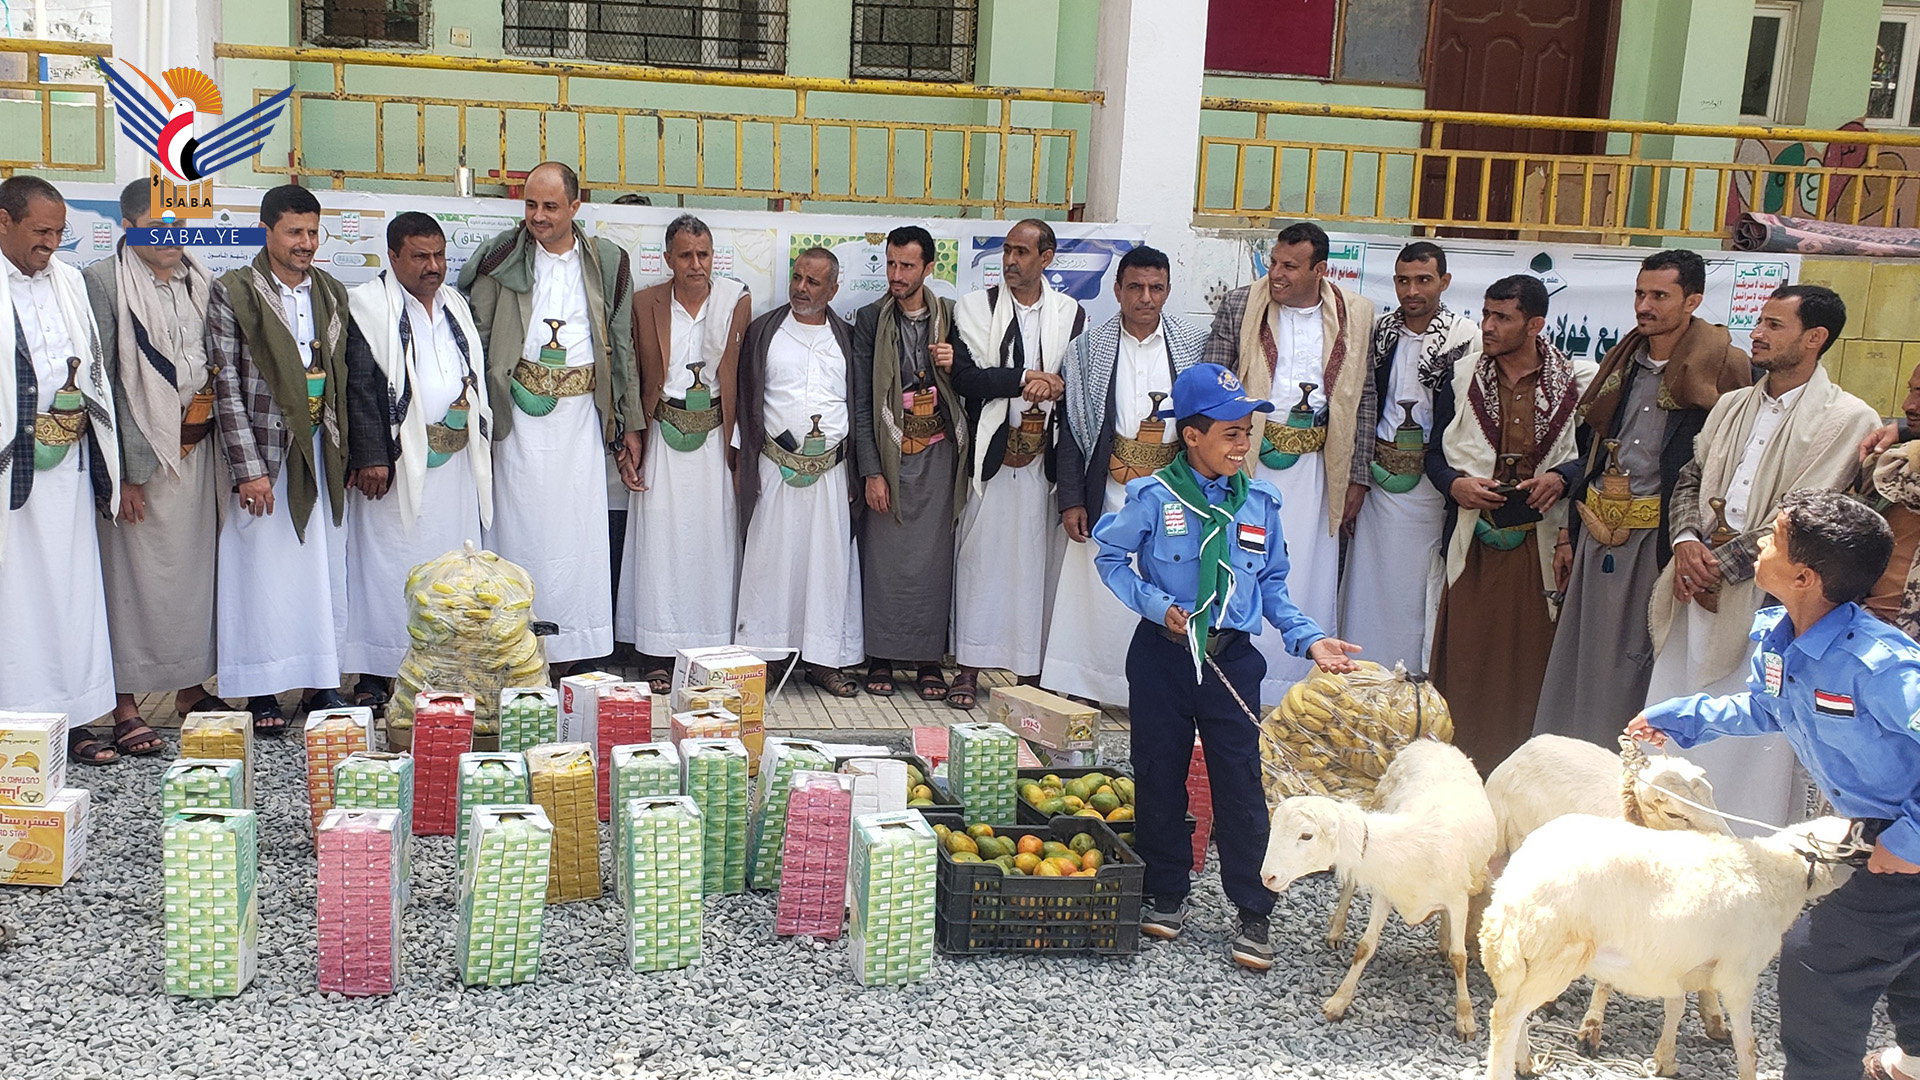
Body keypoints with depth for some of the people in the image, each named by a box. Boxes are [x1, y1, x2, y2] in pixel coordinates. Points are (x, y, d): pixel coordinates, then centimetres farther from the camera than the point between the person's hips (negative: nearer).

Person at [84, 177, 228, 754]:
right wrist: (122, 470, -15)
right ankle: (124, 706, 7)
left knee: (195, 569, 10)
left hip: (198, 448, 5)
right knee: (132, 572, 0)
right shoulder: (102, 282, -6)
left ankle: (191, 688, 22)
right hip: (139, 453, -5)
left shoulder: (203, 281, 11)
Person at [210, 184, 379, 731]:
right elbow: (226, 388, -7)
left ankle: (323, 684, 16)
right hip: (265, 454, -4)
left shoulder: (333, 293, 11)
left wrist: (355, 454, 9)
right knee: (264, 573, 0)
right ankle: (264, 695, 8)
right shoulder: (232, 293, -3)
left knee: (326, 571, 7)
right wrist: (249, 469, -12)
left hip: (323, 455, 4)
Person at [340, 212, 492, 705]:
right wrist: (370, 457, -17)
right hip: (396, 462, -6)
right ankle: (374, 678, 3)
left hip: (455, 461, 6)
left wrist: (479, 445, 16)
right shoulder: (367, 305, -4)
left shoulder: (455, 305, 17)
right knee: (387, 565, -3)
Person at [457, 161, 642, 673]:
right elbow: (473, 334, 2)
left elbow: (621, 347, 12)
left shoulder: (606, 263, 7)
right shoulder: (502, 258, 2)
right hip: (520, 416, -2)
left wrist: (629, 425, 11)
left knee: (578, 532, 2)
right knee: (520, 529, -1)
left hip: (581, 415, 2)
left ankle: (568, 653, 10)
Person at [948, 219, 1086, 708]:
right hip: (990, 452, -1)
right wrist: (1024, 379, -13)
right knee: (979, 556, -1)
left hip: (1044, 457, 1)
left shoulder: (1071, 314, 10)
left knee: (1037, 560, 3)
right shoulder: (975, 307, 5)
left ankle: (1031, 668, 10)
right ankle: (969, 668, 6)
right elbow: (965, 375, -7)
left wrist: (1054, 388, -15)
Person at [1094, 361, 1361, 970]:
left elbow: (1273, 589, 9)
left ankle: (1253, 914, 11)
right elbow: (1110, 559, 2)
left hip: (1231, 658, 1)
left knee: (1240, 782, 0)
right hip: (1162, 654, -1)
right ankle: (1167, 896, 26)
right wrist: (1157, 605, -11)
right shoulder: (1155, 498, -8)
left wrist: (1310, 639, -4)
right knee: (1159, 777, 9)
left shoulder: (1259, 504, 1)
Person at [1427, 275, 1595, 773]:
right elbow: (1435, 451, 15)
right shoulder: (1462, 381, 9)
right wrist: (1455, 484, -4)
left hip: (1541, 542, -2)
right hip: (1474, 541, 2)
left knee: (1530, 658, 1)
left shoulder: (1578, 382, 2)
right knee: (1465, 656, 0)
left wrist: (1560, 478, -12)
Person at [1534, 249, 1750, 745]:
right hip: (1599, 530, 6)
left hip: (1659, 537, -6)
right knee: (1579, 652, 10)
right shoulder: (1624, 361, 12)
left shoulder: (1723, 368, -8)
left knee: (1636, 659, 1)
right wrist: (1570, 530, 16)